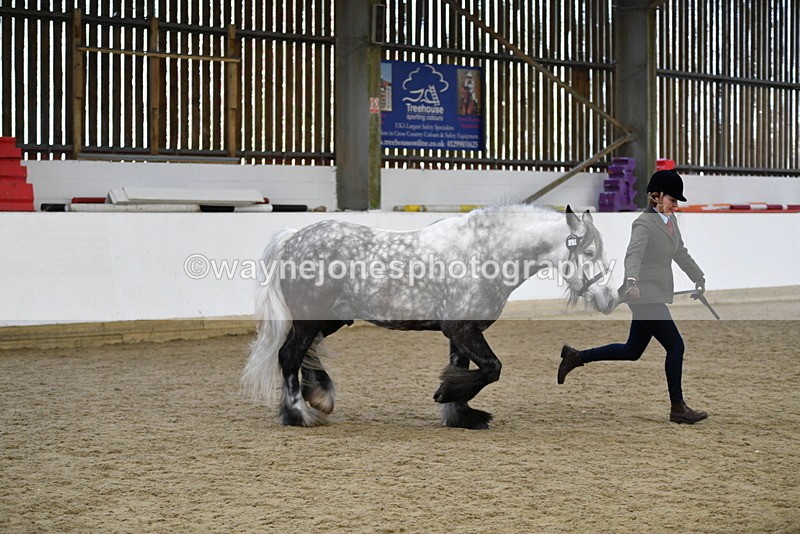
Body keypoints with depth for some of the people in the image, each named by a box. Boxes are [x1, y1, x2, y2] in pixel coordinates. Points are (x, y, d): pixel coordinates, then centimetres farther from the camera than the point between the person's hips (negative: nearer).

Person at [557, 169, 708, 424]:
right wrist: (631, 281, -50)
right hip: (645, 295, -10)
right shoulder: (644, 224, -15)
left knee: (633, 350, 15)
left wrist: (699, 278, 35)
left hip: (655, 295, 10)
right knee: (675, 345, -8)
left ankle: (576, 356, 23)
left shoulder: (671, 220, 13)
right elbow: (634, 254, -32)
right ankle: (678, 408, 0)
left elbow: (681, 253, 27)